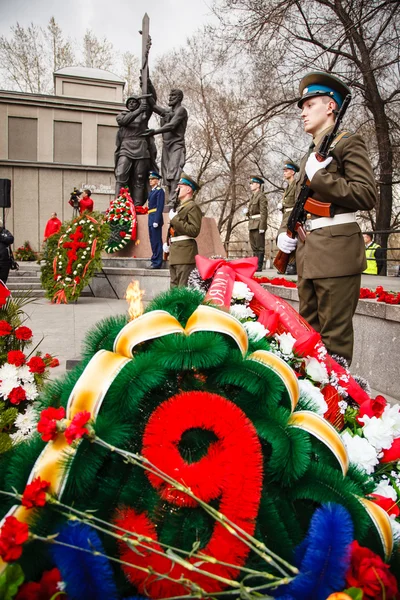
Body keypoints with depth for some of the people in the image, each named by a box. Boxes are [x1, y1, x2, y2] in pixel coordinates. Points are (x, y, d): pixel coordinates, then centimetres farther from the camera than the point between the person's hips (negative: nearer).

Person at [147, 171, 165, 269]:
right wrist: (151, 219, 14)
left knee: (156, 241, -7)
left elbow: (160, 207, -16)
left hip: (156, 218, -9)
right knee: (153, 241, 13)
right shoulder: (152, 191, 19)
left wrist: (156, 221, -21)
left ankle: (157, 263, -3)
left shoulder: (160, 191, -8)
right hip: (151, 218, 9)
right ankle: (155, 261, 21)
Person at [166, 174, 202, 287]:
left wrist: (175, 219, -14)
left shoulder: (193, 207, -5)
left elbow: (194, 231, -17)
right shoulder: (180, 207, 22)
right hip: (175, 253, 9)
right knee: (174, 287, 10)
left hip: (185, 253, -9)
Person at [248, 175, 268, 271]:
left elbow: (264, 212, -14)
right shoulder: (253, 196, 19)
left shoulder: (261, 196, -8)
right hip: (252, 225, 9)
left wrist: (262, 227, -19)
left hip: (258, 225, -9)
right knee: (254, 247, 11)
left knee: (259, 247, -5)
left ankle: (259, 267, -4)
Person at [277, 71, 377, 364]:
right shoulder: (310, 155, 23)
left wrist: (320, 177, -13)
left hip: (337, 253, -8)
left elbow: (368, 196, -11)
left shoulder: (348, 143, 0)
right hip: (308, 255, 9)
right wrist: (285, 231, 8)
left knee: (334, 336, -6)